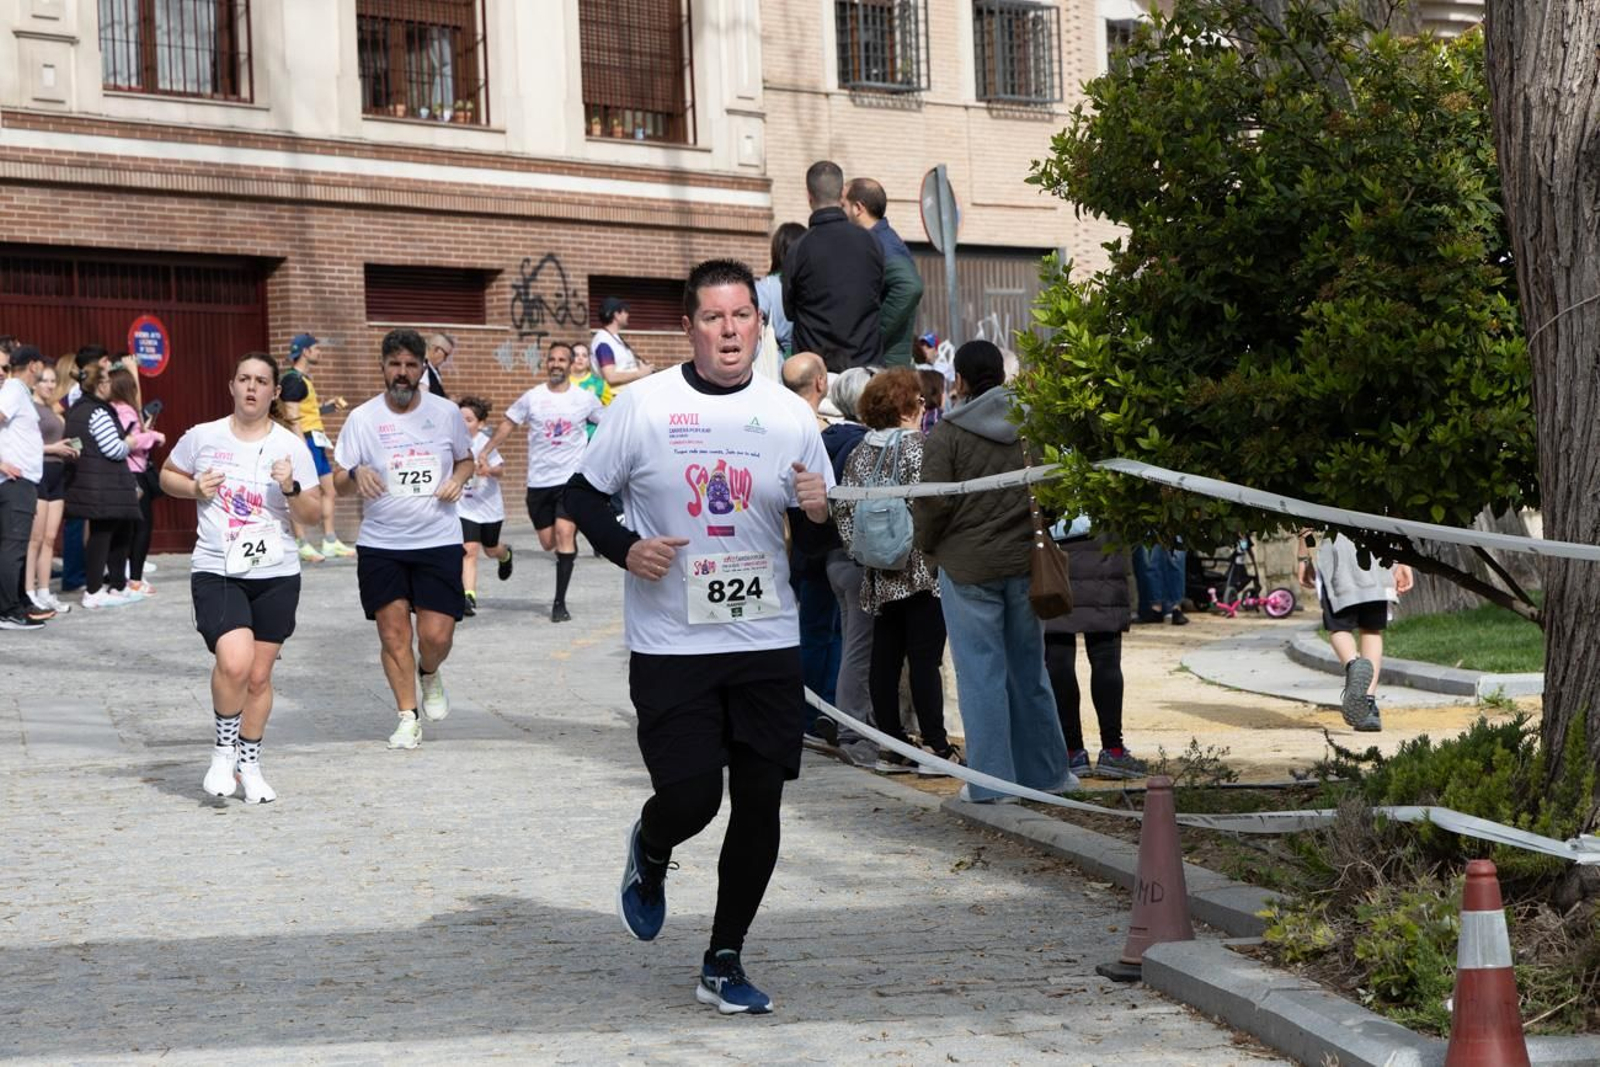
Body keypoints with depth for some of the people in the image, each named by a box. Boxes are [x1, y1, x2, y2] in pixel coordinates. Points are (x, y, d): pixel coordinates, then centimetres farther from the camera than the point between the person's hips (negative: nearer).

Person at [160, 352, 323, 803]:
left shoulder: (291, 446, 2)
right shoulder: (202, 437, 1)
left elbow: (313, 514, 4)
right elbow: (167, 476, 17)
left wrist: (291, 488, -16)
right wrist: (194, 487, -3)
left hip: (276, 575, 2)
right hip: (216, 573, -2)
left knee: (259, 676, 7)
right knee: (234, 661, -22)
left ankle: (249, 764, 26)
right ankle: (223, 751, 1)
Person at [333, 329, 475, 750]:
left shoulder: (446, 412, 2)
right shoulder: (362, 418, -1)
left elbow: (466, 459, 17)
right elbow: (338, 483, 1)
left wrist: (458, 478, -6)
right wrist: (356, 474, -22)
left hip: (439, 541, 0)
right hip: (380, 545, 0)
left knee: (437, 635, -5)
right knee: (393, 633, 0)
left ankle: (429, 675, 30)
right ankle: (407, 718, 14)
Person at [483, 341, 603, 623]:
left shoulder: (585, 398, 0)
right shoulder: (532, 397, 0)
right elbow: (508, 424, 7)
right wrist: (485, 452, 1)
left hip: (572, 477, -2)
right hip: (539, 480, 2)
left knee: (564, 533, -16)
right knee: (548, 542, 7)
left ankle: (560, 602, -11)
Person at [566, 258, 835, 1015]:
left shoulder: (790, 414, 4)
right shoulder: (642, 406, -4)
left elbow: (813, 536, 11)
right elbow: (584, 492, 5)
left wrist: (817, 513, -13)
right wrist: (624, 548, -13)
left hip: (767, 642, 3)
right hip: (670, 646, -3)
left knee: (760, 803, 3)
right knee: (691, 797, -9)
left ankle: (724, 964, 19)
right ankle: (649, 854, 30)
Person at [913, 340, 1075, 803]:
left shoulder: (946, 434, -10)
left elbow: (934, 501, -12)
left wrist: (928, 544, 6)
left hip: (967, 567, -4)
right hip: (1023, 562, 4)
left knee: (981, 674, 0)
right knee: (1028, 671, 14)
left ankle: (991, 782, 1)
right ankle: (1044, 772, 20)